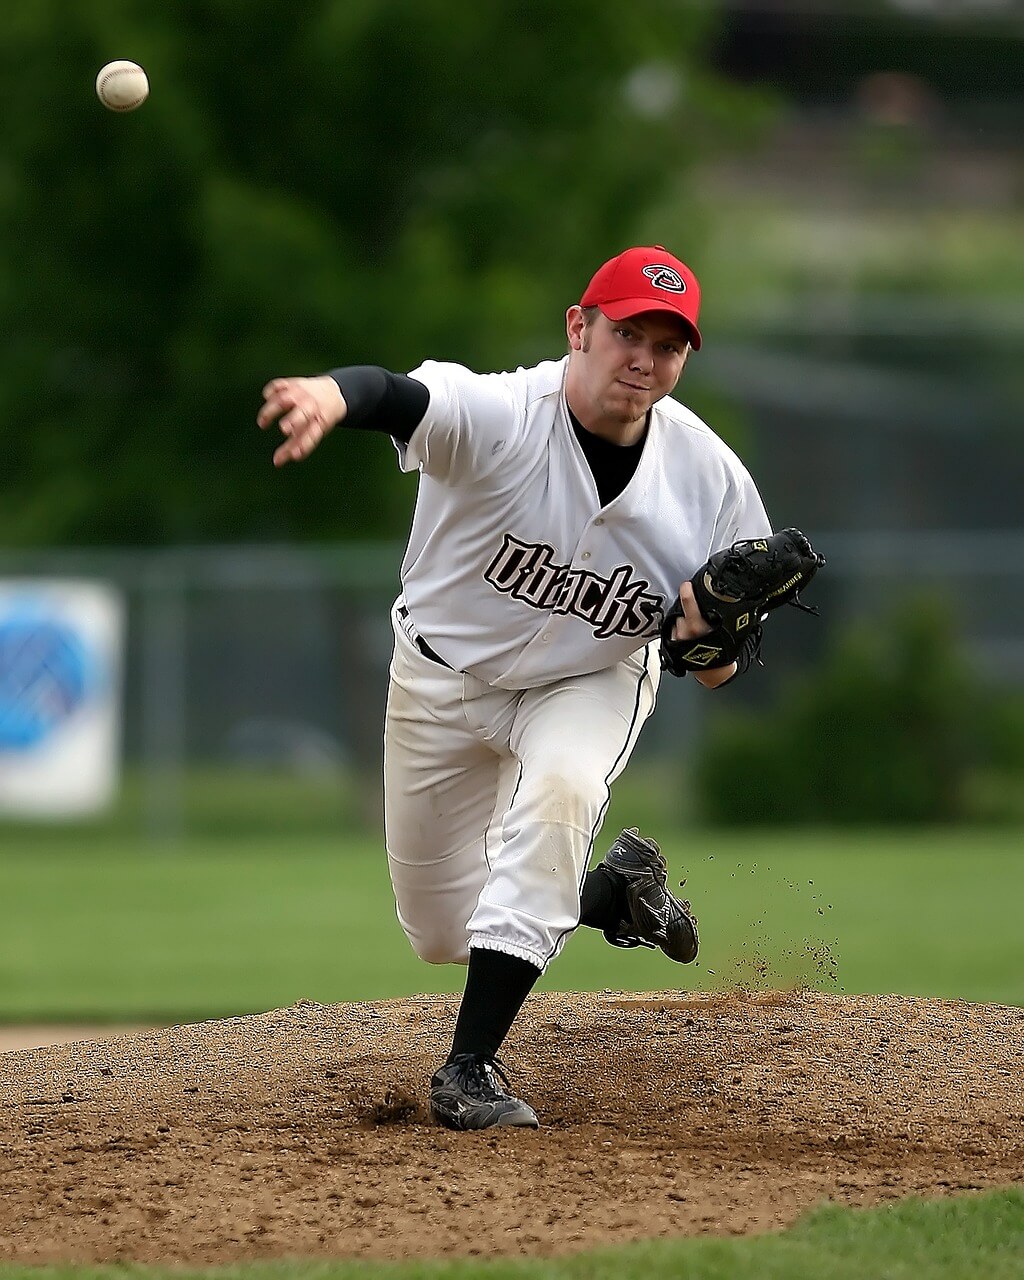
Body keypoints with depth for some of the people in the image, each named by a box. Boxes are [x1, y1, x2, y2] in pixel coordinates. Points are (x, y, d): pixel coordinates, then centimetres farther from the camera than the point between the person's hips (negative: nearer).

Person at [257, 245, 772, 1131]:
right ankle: (618, 887, 40)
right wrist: (333, 394, -81)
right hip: (444, 678, 0)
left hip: (592, 681, 0)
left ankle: (471, 1068, -29)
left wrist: (715, 645, -35)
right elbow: (401, 396, -57)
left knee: (558, 790, -35)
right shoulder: (499, 417, -33)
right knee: (442, 935, 9)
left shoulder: (710, 476, -21)